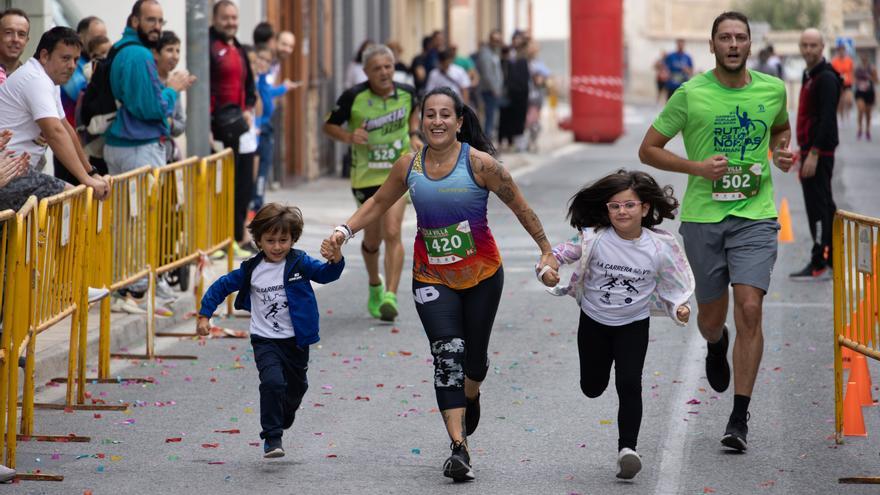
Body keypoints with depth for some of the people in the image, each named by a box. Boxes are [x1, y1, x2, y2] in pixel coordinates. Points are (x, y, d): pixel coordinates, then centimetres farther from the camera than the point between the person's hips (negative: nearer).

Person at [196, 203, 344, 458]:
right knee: (272, 383, -23)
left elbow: (326, 274, -18)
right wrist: (204, 315, 4)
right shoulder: (251, 270, -3)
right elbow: (222, 286, 8)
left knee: (295, 389, 17)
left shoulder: (300, 263, -5)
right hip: (266, 341, -2)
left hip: (297, 341, 2)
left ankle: (280, 423, 46)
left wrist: (336, 259, -39)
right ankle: (271, 437, -17)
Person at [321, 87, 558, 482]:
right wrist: (344, 231, -1)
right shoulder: (409, 166, -4)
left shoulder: (479, 163, -14)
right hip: (431, 278, 1)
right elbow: (378, 203, 12)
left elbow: (520, 207, -4)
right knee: (447, 354, -14)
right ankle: (459, 449, -18)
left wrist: (546, 250, 0)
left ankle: (470, 399, 49)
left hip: (482, 274, -1)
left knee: (474, 356, 12)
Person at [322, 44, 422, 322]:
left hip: (399, 172, 0)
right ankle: (375, 287, 40)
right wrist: (348, 136, -21)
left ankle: (390, 296, -20)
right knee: (372, 238, 12)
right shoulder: (353, 98, -12)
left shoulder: (406, 92, -4)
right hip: (365, 175, 0)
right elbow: (329, 126, -2)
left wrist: (414, 135, 4)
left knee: (392, 233, -18)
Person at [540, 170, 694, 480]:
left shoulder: (659, 248, -16)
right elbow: (559, 253, -8)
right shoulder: (593, 238, -18)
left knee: (629, 385, -16)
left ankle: (627, 449, -9)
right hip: (594, 322, 1)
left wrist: (679, 309, -21)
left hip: (633, 325, -1)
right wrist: (547, 271, -29)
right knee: (592, 388, 16)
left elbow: (673, 286, -3)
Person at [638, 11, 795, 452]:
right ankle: (716, 346, 50)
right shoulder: (690, 94, -4)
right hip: (702, 216, 0)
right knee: (711, 318, 10)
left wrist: (781, 151, 4)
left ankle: (740, 416, -8)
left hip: (755, 216, 0)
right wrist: (697, 167, -13)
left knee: (749, 309, -14)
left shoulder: (773, 90, 4)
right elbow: (648, 149, 1)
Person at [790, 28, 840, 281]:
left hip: (819, 152, -11)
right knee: (825, 205, 14)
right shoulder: (809, 75, 16)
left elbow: (827, 118, -22)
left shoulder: (826, 78, -16)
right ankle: (834, 261, 21)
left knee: (817, 206, -9)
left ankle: (819, 265, -7)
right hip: (810, 150, 11)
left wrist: (814, 153, -25)